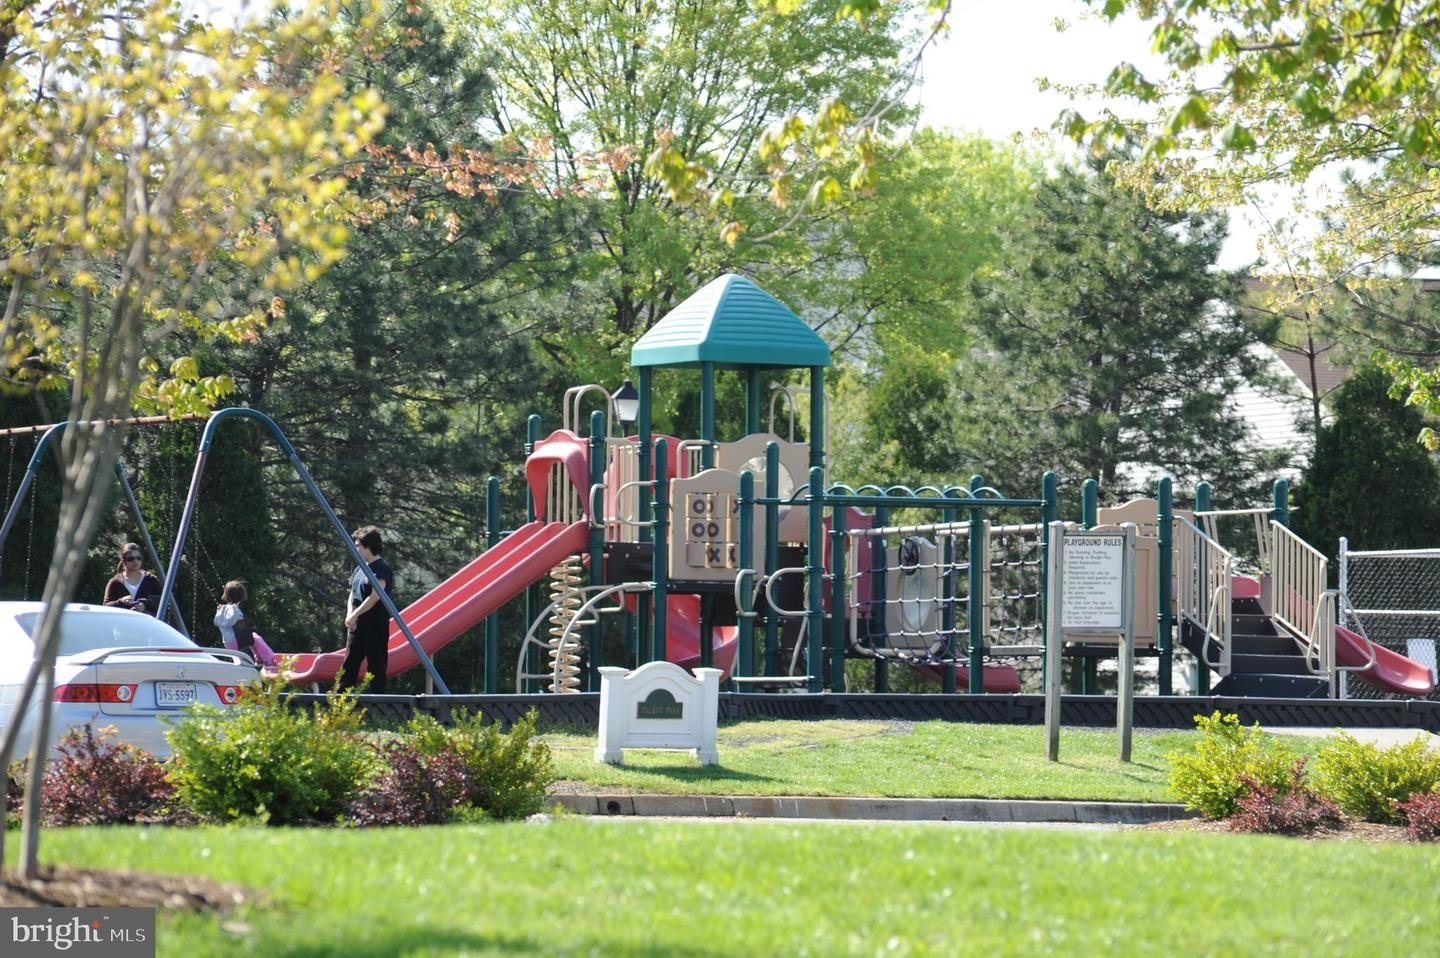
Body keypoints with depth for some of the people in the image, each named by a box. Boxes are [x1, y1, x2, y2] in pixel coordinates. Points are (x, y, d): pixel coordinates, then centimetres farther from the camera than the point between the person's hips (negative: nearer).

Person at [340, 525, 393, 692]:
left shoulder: (381, 568, -11)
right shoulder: (360, 568, 15)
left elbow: (375, 597, -19)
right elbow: (352, 594, 18)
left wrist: (355, 614, -14)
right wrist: (350, 614, 0)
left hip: (375, 623, -9)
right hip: (356, 623, 9)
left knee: (376, 664, -4)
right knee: (350, 662, 7)